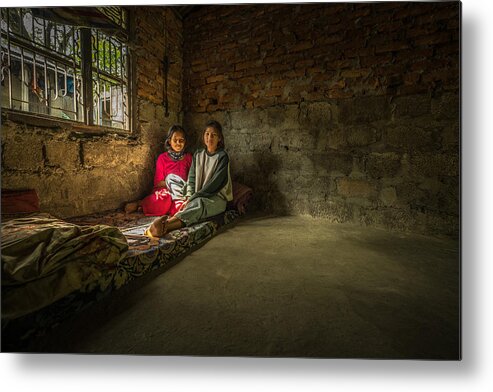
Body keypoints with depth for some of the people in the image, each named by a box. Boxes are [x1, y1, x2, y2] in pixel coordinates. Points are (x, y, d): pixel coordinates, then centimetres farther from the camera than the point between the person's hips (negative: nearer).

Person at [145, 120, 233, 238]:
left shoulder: (222, 156, -5)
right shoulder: (198, 154, 13)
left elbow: (215, 183, -14)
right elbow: (191, 178, 7)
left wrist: (192, 198, -17)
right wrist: (189, 197, -11)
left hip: (217, 198, -5)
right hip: (198, 197, 5)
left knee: (199, 203, -37)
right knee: (194, 205, -31)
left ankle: (165, 224, -58)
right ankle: (163, 228, -56)